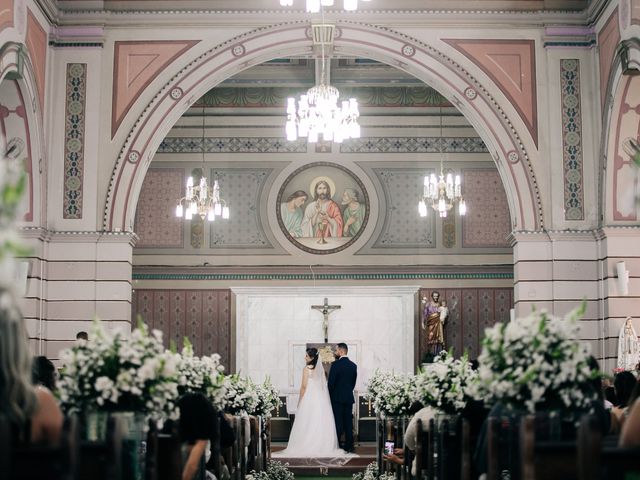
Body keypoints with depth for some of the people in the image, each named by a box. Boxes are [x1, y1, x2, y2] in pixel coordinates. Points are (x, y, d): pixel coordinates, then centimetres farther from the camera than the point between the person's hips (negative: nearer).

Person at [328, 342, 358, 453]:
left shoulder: (336, 364, -12)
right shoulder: (353, 365, 6)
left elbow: (331, 382, -12)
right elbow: (353, 382, 11)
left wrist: (329, 395, 1)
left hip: (337, 398, -5)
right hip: (349, 398, 5)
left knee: (338, 423, -3)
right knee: (348, 423, 8)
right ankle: (349, 446, 9)